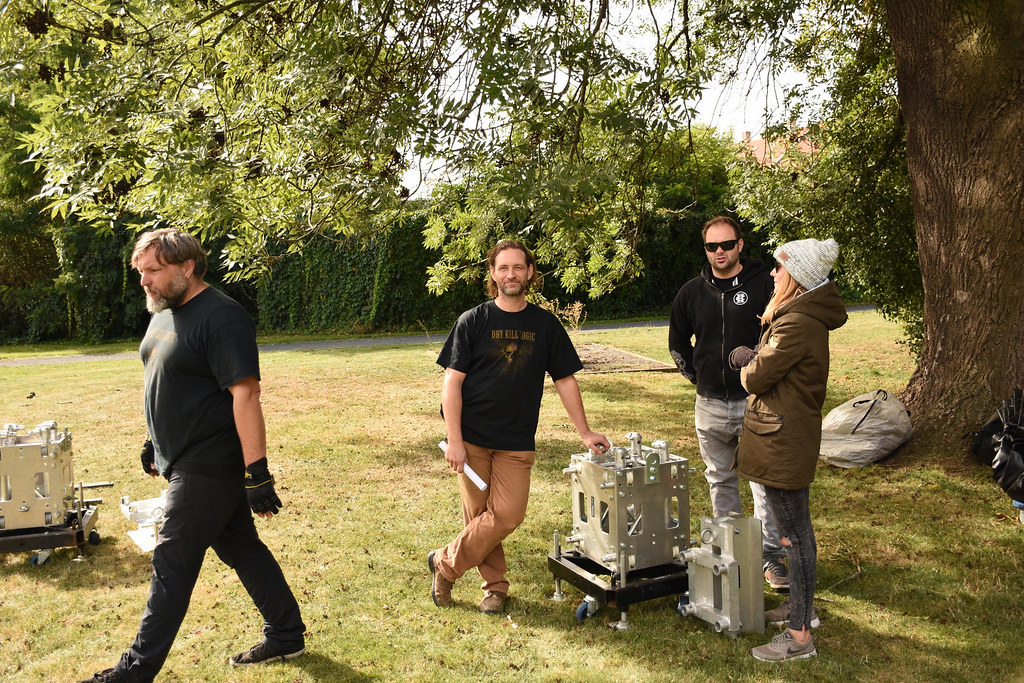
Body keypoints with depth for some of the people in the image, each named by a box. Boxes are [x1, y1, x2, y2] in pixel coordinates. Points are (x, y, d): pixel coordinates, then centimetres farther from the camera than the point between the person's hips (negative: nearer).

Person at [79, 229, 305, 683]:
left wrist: (257, 474, -26)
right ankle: (286, 636, 29)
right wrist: (155, 442, 25)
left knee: (172, 566, 1)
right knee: (242, 549, 16)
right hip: (184, 459, 9)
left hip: (208, 468, -9)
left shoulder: (221, 318, -19)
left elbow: (245, 395, -24)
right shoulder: (165, 312, 11)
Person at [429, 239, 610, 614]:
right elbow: (452, 381, -4)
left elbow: (565, 379, 10)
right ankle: (495, 585, 24)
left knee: (508, 515, -8)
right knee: (479, 515, 3)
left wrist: (585, 432, 9)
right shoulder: (473, 321, -1)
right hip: (473, 438, -1)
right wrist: (454, 440, -10)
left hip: (516, 442, 2)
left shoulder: (545, 324, 5)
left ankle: (446, 563, 12)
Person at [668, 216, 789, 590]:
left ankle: (771, 555, 9)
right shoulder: (692, 292, 6)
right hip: (710, 404, 4)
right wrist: (698, 376, 10)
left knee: (766, 481, -2)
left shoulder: (764, 285, -5)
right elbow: (677, 343, 19)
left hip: (756, 401, -4)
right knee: (720, 480, 14)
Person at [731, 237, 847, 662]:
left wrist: (747, 366, 3)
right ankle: (802, 606, 38)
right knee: (796, 528, 21)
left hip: (783, 441, -11)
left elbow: (756, 377, -16)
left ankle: (799, 636, 10)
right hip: (791, 438, 11)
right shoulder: (806, 316, 12)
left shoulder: (797, 324, -23)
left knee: (794, 533, -2)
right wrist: (751, 360, 0)